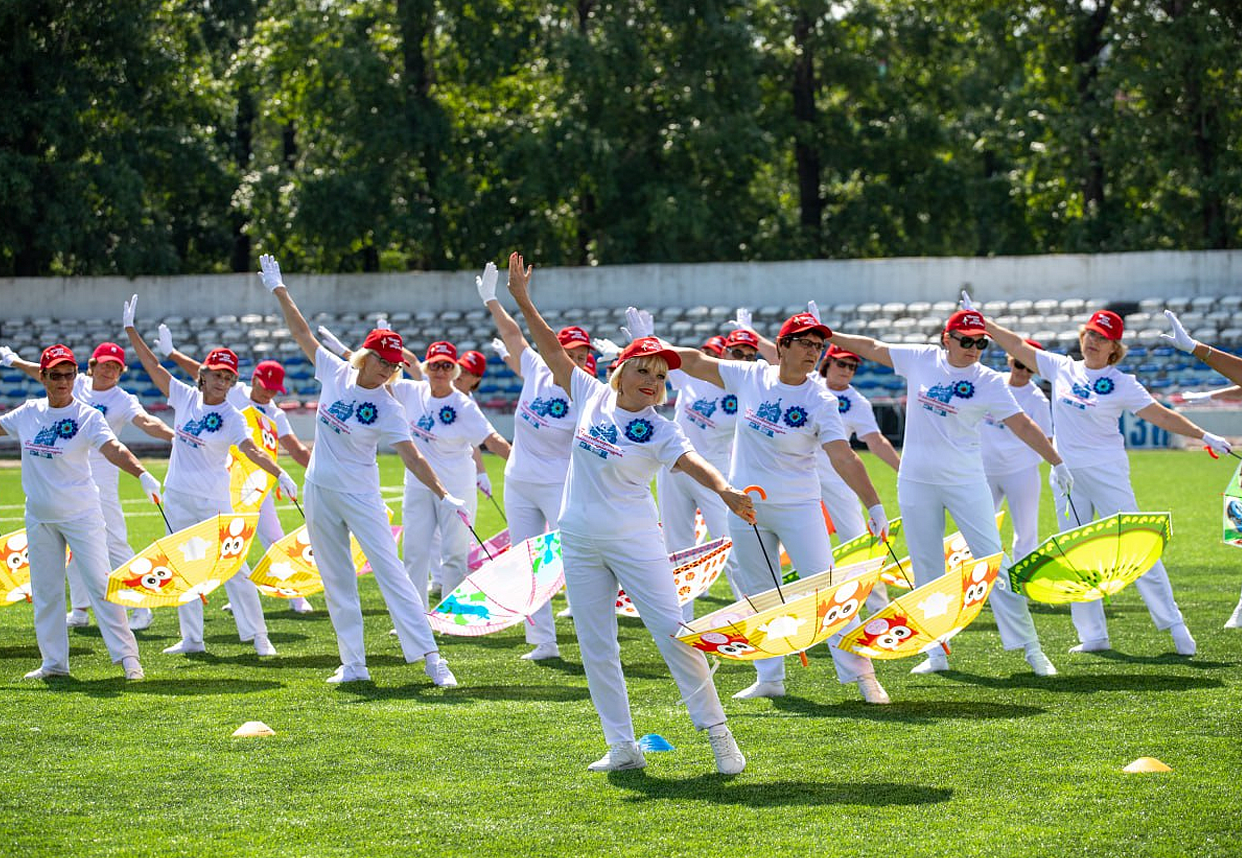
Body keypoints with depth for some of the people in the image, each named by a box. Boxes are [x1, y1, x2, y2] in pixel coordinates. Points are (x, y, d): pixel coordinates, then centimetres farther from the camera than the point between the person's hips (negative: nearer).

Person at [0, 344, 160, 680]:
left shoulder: (87, 416, -14)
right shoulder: (28, 413, 1)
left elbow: (112, 448, -29)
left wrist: (142, 474, -46)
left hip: (80, 514, -5)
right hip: (39, 515, 5)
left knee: (99, 583, -8)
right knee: (44, 590, 10)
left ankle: (126, 655, -5)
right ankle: (54, 662, 19)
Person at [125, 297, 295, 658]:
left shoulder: (232, 417, -11)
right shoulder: (186, 398, 1)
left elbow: (251, 451, -25)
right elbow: (152, 365, 3)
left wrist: (279, 473, -42)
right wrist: (131, 330, -1)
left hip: (212, 501, -5)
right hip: (177, 496, 5)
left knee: (233, 567, -6)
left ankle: (258, 637, -2)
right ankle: (191, 638, 18)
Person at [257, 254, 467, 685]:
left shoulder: (387, 407, -13)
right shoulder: (335, 373, -2)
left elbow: (411, 456, -20)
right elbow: (302, 332, 6)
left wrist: (442, 494, -31)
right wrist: (279, 291, 6)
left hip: (360, 494, -4)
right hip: (319, 490, 5)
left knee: (389, 570, -11)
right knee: (336, 580, 7)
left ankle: (430, 657, -12)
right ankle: (353, 664, 12)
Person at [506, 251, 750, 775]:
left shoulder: (659, 431, -9)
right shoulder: (592, 397, 3)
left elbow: (691, 462, -26)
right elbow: (554, 351, 7)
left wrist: (724, 490, -46)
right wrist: (523, 301, 2)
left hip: (634, 539, -4)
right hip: (580, 540, 4)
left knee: (672, 631, -8)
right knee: (595, 647, 5)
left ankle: (717, 732, 1)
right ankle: (622, 748, 12)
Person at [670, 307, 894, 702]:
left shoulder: (821, 401, -9)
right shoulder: (751, 377, -1)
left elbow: (843, 457, -15)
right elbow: (696, 362, 7)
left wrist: (873, 504, -22)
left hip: (798, 507, -3)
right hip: (747, 506, 3)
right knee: (757, 595, 9)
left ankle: (861, 673, -4)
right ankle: (769, 679, 19)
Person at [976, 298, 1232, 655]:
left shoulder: (1122, 384, -3)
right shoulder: (1062, 369, 8)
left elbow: (1160, 415, -6)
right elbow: (1017, 345, 12)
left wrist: (1203, 436, -13)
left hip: (1107, 471, -4)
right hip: (1066, 475, 4)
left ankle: (1173, 623, -1)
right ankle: (1093, 636, 8)